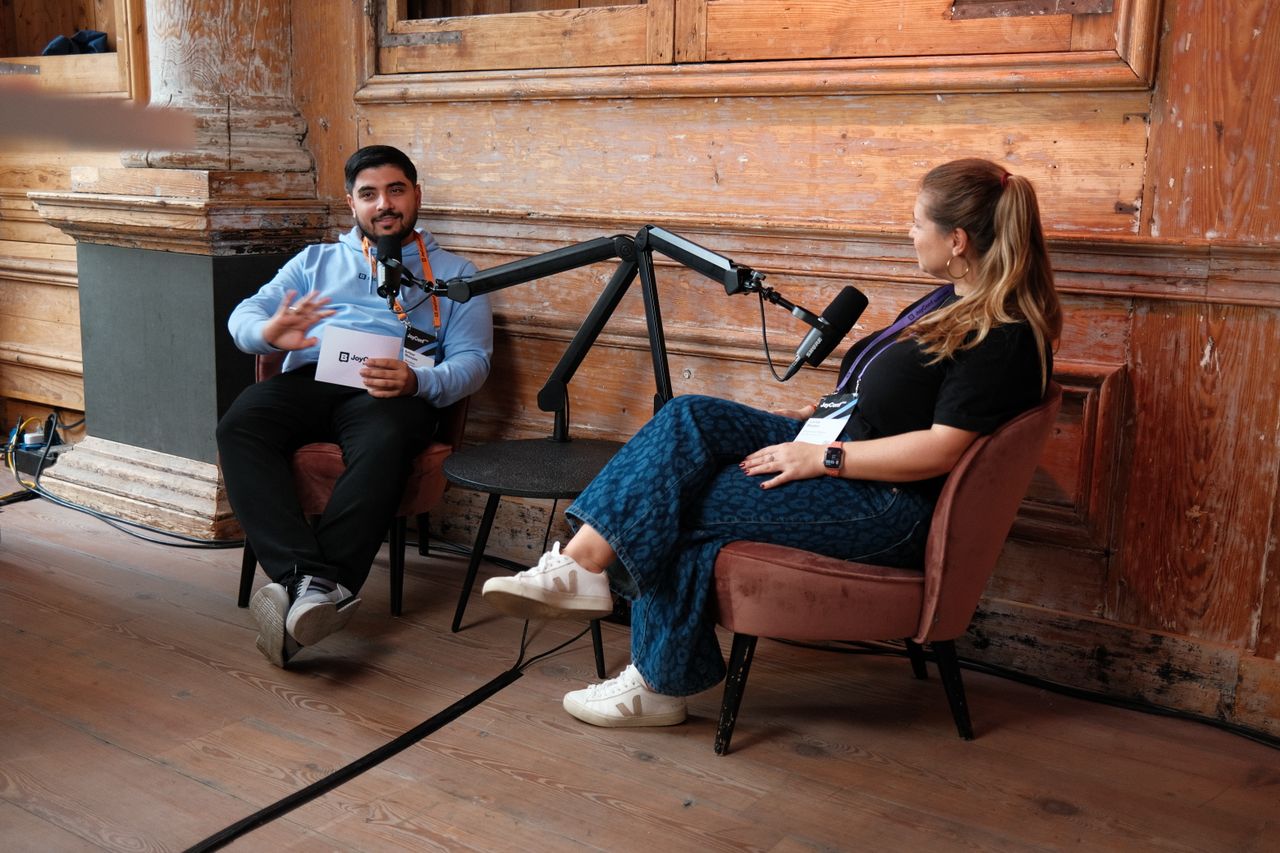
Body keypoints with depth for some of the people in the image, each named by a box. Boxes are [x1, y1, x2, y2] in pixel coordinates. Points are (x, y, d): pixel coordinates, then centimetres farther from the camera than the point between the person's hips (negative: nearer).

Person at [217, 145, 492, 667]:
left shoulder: (453, 274, 23)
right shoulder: (316, 261, 30)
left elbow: (472, 360, 9)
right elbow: (243, 316, 15)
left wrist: (416, 382, -16)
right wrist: (269, 332, -12)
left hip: (393, 391, -2)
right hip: (309, 379, 3)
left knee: (382, 446, -39)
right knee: (238, 427, -31)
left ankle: (314, 589, -45)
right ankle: (307, 576, -43)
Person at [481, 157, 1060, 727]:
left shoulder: (1004, 335, -16)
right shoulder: (953, 302, 16)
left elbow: (941, 449, -22)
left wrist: (821, 458, -20)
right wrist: (810, 415, 11)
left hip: (896, 509, -10)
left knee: (682, 506, -16)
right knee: (691, 417, -11)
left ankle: (661, 685, -1)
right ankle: (579, 563, -22)